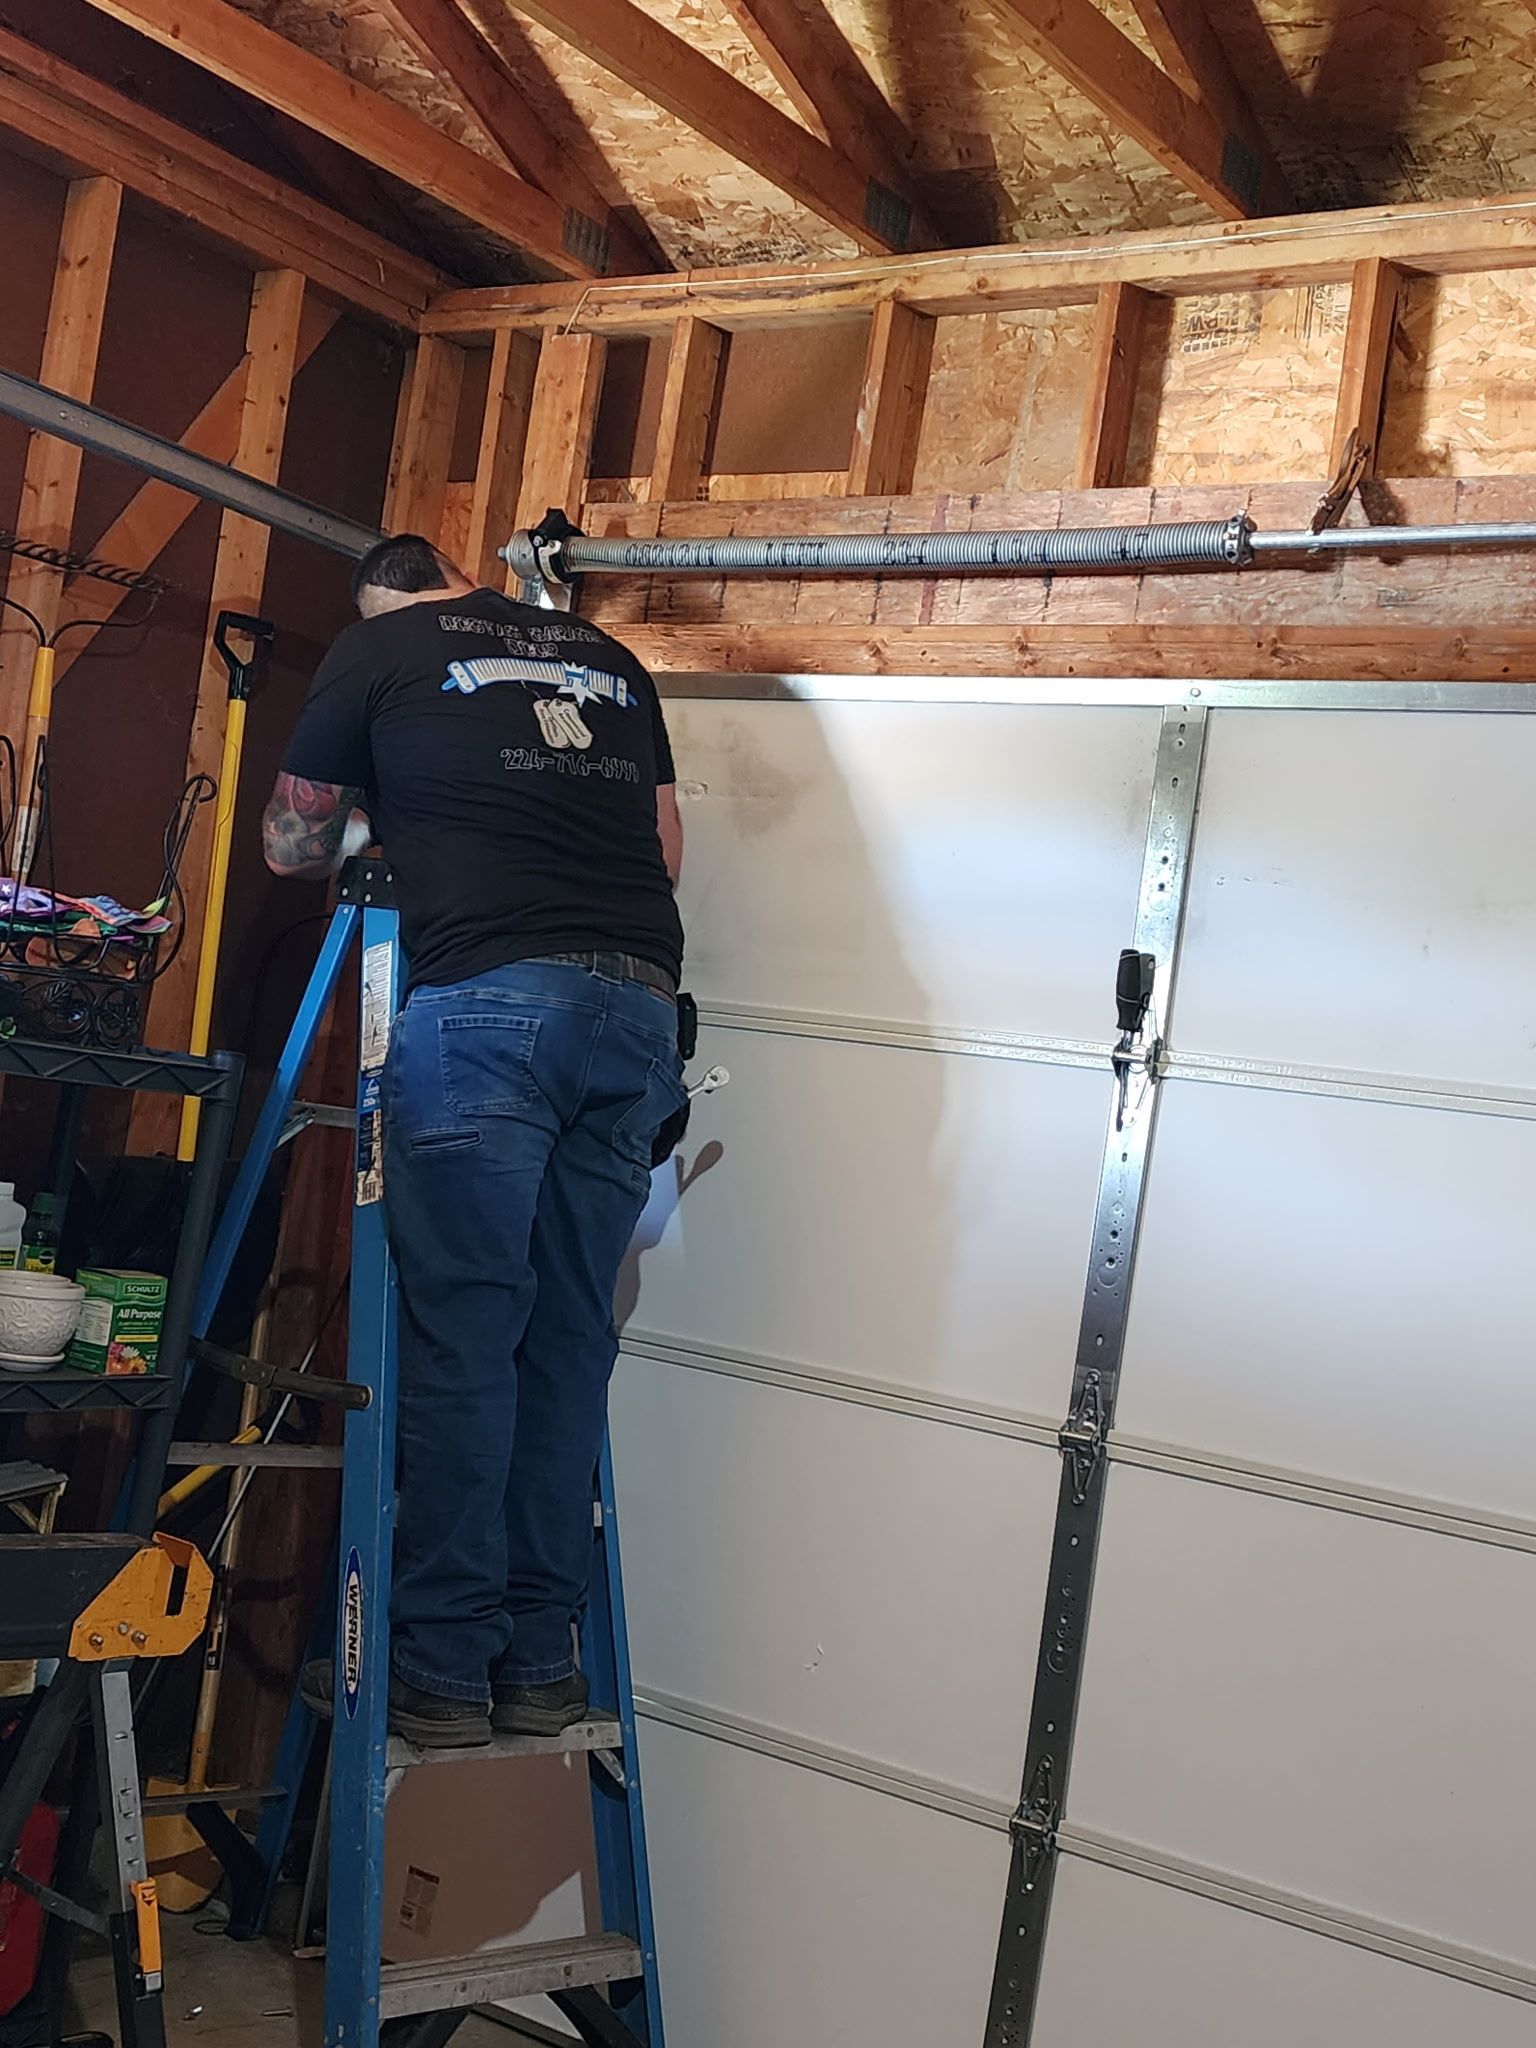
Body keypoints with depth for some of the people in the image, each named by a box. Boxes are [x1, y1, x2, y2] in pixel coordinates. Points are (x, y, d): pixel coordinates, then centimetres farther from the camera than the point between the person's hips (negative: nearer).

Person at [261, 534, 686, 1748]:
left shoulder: (376, 653, 13)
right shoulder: (607, 658, 24)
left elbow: (291, 847, 23)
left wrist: (373, 825, 42)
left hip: (488, 999, -4)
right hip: (638, 1006, 4)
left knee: (463, 1334, -1)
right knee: (570, 1341, 7)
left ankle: (443, 1670, 3)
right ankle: (541, 1665, 12)